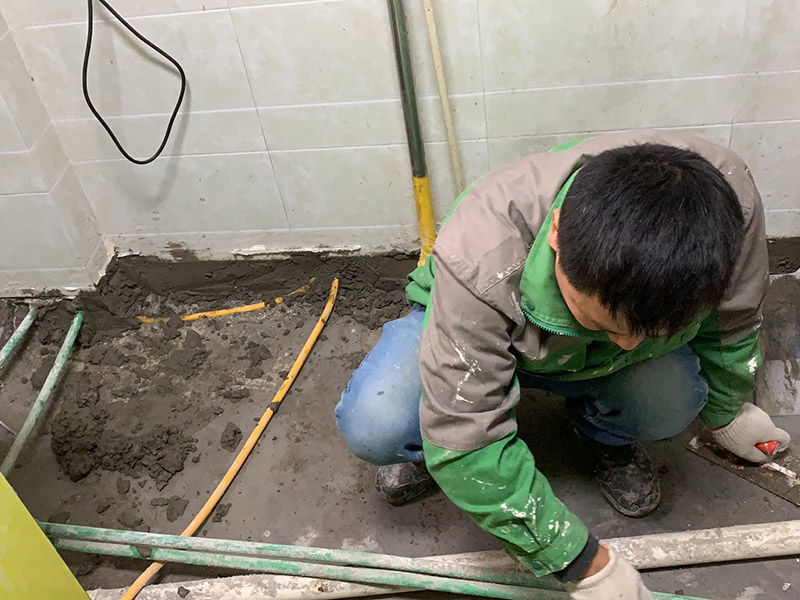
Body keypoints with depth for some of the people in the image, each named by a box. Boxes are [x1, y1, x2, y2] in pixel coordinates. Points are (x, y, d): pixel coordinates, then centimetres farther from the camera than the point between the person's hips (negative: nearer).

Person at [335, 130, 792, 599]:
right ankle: (433, 445, 9)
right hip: (479, 331, -2)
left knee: (671, 402, -30)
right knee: (372, 426, -30)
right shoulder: (480, 264, -44)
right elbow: (467, 448, -36)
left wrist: (725, 411, 10)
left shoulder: (727, 201, -32)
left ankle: (608, 437, 9)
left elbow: (731, 323, -8)